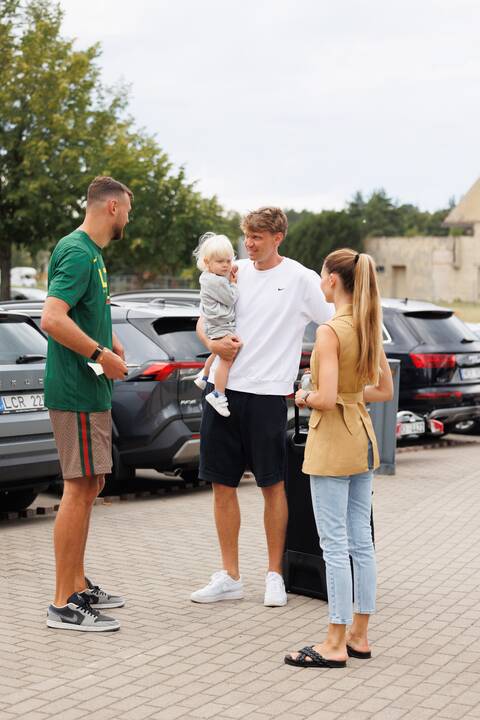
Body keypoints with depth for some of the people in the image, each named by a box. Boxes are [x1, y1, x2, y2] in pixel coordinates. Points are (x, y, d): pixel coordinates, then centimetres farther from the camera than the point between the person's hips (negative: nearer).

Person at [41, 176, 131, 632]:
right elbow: (52, 319, -28)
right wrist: (102, 355, -22)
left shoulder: (90, 252, 16)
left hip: (90, 390, 11)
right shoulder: (79, 253, -16)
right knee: (79, 489, -8)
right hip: (76, 391, -11)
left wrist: (108, 343, 11)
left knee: (89, 487, 16)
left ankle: (77, 586, 25)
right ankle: (64, 605, -3)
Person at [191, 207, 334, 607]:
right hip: (223, 390, 5)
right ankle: (230, 578, 17)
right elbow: (203, 319, 16)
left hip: (267, 394, -5)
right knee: (222, 484, 7)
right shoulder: (236, 273, 10)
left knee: (272, 485, 4)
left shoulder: (300, 278, -3)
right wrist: (212, 343, -5)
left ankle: (275, 575, 17)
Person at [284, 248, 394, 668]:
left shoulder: (330, 331, -18)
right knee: (361, 540, 12)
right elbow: (385, 390, 14)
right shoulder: (370, 328, 6)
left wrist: (305, 397, -5)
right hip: (363, 439, 8)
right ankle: (359, 636, 20)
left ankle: (336, 645, 3)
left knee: (335, 544, -3)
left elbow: (326, 398, -24)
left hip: (332, 444, -8)